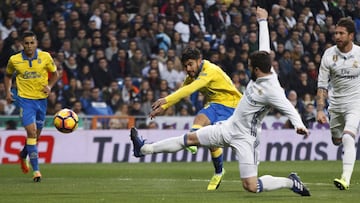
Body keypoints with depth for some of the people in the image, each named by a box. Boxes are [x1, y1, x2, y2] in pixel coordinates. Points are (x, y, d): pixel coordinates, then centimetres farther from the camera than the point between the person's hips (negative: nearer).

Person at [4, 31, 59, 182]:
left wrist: (49, 86, -7)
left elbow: (54, 74, 11)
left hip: (41, 100, 3)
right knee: (31, 132, -18)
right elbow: (8, 76, 15)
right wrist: (8, 91, 0)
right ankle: (36, 170, -15)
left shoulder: (45, 57, -3)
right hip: (25, 99, -3)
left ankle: (23, 155, 45)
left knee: (36, 136, 12)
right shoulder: (14, 60, -3)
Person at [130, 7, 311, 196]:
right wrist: (262, 21, 22)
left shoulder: (271, 90, -26)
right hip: (230, 126, 9)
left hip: (245, 138, -9)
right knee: (191, 138, 12)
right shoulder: (264, 71, -3)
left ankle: (290, 182, 5)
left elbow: (288, 108, -35)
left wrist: (299, 124, -55)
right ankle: (144, 149, 20)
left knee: (251, 186, -13)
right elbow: (264, 48, 9)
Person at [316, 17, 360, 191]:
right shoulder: (329, 54, -6)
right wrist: (320, 110, -13)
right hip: (335, 104, 4)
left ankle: (346, 178, -28)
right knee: (336, 141, 16)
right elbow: (322, 85, -3)